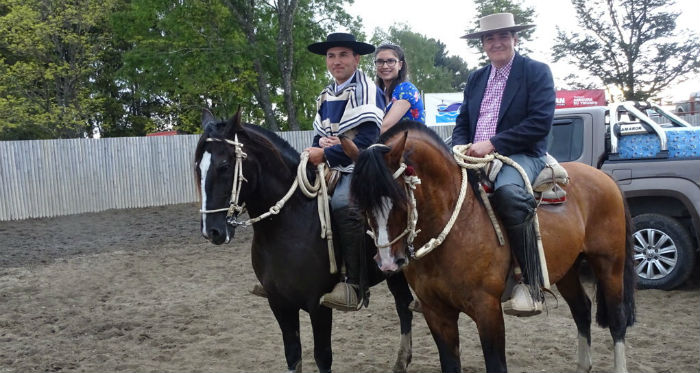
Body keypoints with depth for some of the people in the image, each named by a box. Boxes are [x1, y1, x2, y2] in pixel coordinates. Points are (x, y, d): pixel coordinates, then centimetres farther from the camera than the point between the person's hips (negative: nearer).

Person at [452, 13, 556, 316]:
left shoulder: (537, 72, 2)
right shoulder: (476, 79, 21)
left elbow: (540, 121, -11)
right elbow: (462, 124, 20)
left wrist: (493, 144, -17)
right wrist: (461, 149, -5)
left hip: (520, 155, -6)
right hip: (476, 158, 7)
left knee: (508, 192, -39)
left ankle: (531, 284, -32)